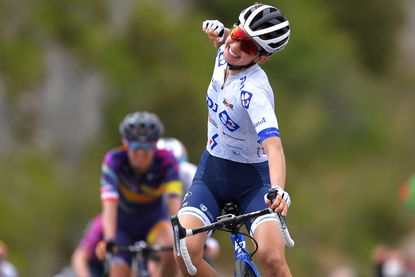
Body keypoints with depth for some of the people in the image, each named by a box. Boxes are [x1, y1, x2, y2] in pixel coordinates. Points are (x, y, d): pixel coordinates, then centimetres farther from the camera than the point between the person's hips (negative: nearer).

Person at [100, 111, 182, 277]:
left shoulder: (166, 161, -25)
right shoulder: (114, 161, -27)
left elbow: (174, 201, -37)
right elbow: (109, 204, -38)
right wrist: (109, 239, -51)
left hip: (154, 219, 0)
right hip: (124, 224, 0)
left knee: (171, 249, -31)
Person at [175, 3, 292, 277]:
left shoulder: (255, 90, -27)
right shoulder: (224, 55, -6)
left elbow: (273, 145, -42)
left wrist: (278, 190, -59)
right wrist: (218, 30, -1)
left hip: (253, 179, -6)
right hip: (211, 172, 6)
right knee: (185, 251, -18)